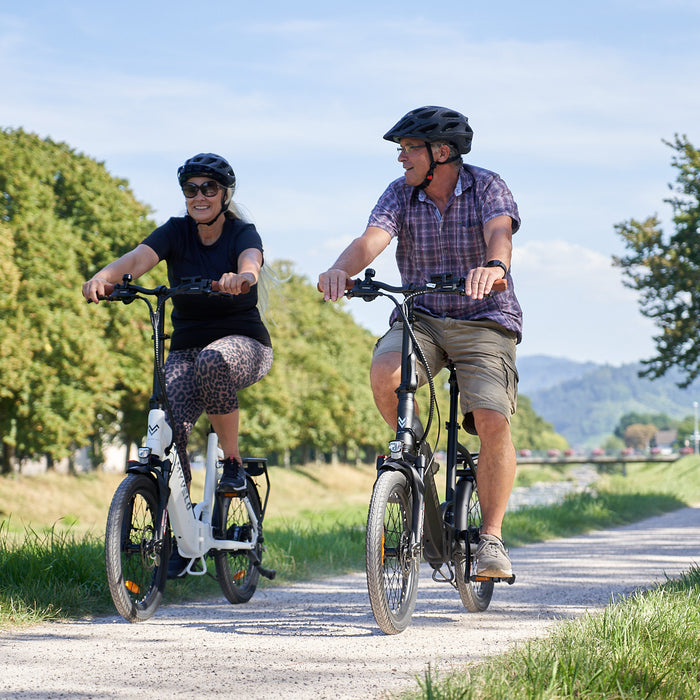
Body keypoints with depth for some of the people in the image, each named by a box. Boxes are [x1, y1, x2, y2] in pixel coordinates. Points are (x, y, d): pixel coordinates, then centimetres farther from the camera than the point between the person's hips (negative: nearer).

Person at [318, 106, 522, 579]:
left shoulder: (488, 188, -8)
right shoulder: (400, 194, 0)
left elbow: (500, 234, -29)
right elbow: (372, 239, -18)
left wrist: (494, 266, -53)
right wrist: (341, 270, -41)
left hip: (485, 321, -2)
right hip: (421, 318, 3)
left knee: (492, 422, -22)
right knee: (384, 373, -30)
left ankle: (492, 536, -6)